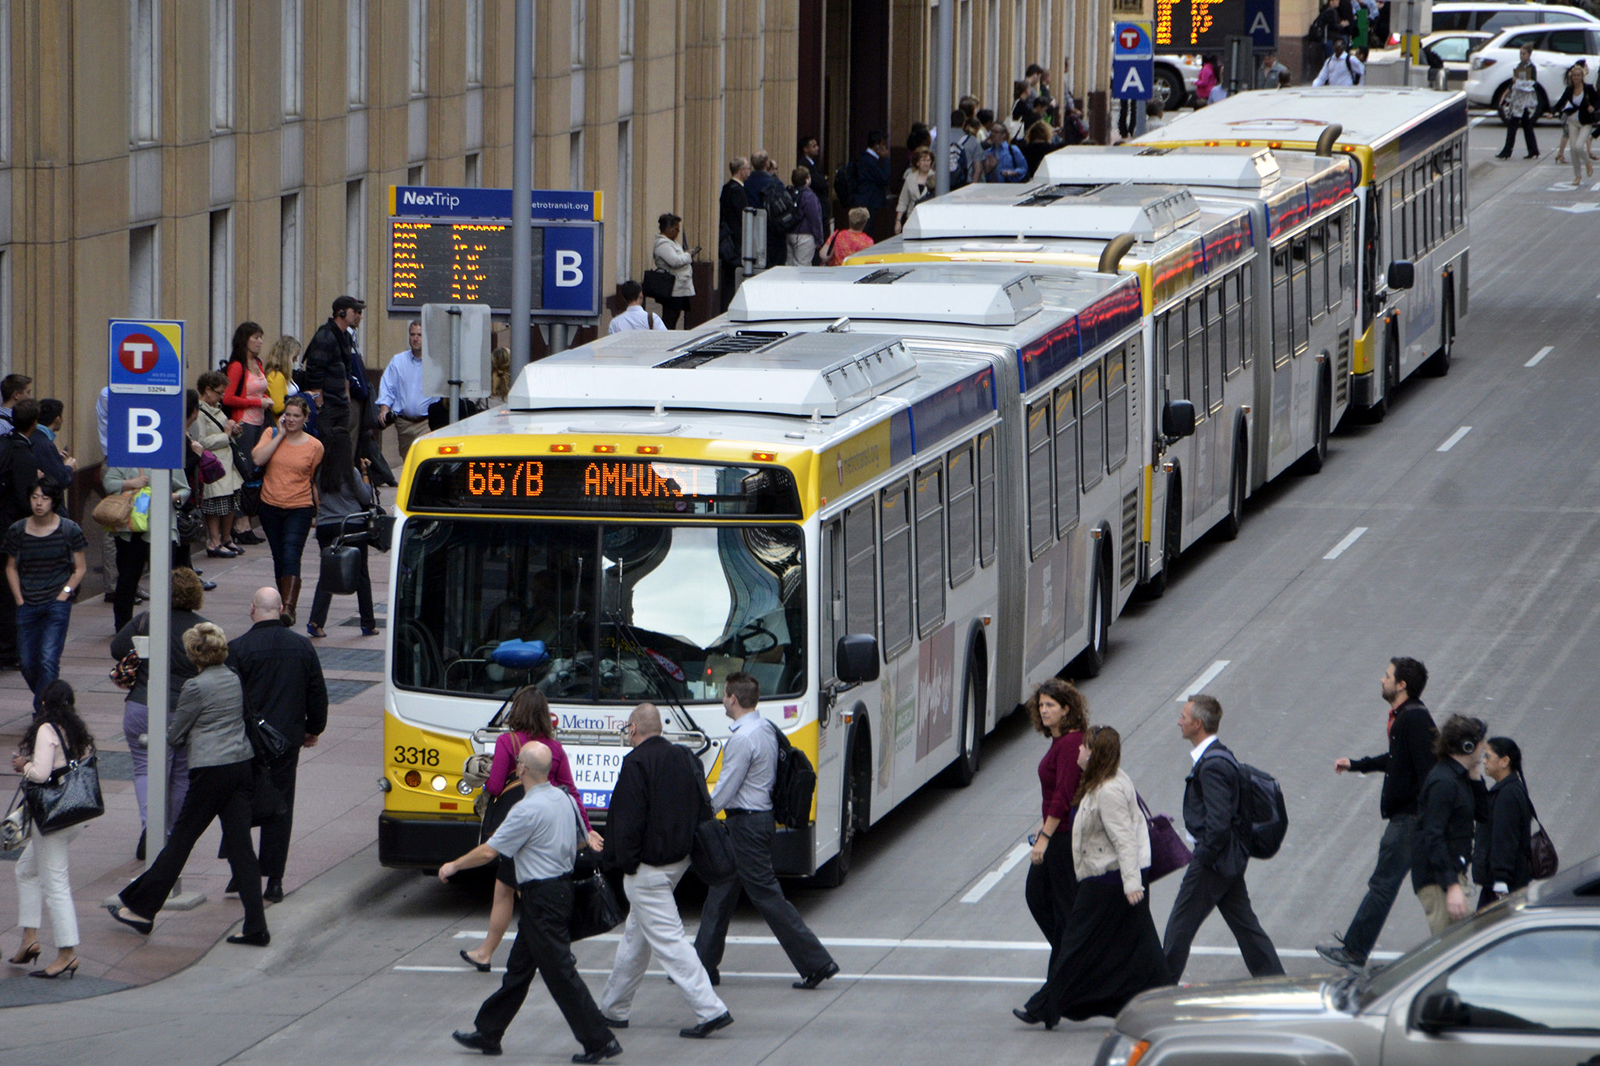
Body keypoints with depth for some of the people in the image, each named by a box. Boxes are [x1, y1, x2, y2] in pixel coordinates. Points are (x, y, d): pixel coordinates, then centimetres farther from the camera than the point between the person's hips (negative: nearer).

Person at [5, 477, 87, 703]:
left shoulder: (69, 530, -4)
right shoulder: (17, 531, 2)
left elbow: (80, 569, 3)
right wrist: (19, 600, 3)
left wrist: (63, 595, -7)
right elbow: (11, 568, 13)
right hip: (27, 606, 3)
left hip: (57, 603, -3)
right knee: (27, 663, 6)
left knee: (49, 660, -15)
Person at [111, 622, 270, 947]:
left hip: (212, 771, -6)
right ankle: (256, 928, 0)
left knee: (180, 839, 3)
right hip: (243, 767, 6)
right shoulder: (235, 680, 10)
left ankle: (142, 909, 14)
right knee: (240, 845, 5)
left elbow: (174, 735, -2)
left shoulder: (196, 686, -11)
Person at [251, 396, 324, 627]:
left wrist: (317, 514, 8)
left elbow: (316, 481, 7)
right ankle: (284, 599, 29)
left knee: (291, 556, -17)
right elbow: (258, 459, -15)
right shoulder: (271, 435, 2)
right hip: (271, 506, 3)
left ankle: (289, 608, -26)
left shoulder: (314, 447, 0)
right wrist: (281, 435, -12)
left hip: (299, 508, -3)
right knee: (279, 557, 13)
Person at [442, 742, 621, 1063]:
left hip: (542, 898, -10)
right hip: (563, 887, 10)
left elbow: (490, 851, -16)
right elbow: (580, 842, 18)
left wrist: (454, 866, -1)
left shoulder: (527, 810, -20)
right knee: (518, 968, 17)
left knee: (560, 973, -5)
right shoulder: (564, 799, 6)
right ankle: (488, 1033, 25)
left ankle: (599, 1041, -4)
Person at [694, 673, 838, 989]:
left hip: (746, 823, -10)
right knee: (721, 892, 17)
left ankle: (816, 962, -6)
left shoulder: (743, 739, -21)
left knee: (766, 894, -6)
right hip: (762, 815, 10)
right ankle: (705, 965, 24)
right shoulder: (766, 729, 8)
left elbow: (724, 792, -19)